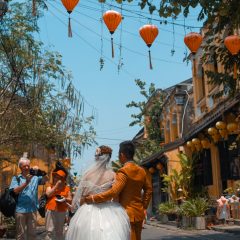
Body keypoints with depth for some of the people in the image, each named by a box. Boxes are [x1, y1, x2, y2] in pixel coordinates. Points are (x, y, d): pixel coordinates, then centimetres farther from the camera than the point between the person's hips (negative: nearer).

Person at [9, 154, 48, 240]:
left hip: (33, 209, 2)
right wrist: (26, 182, -21)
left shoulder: (35, 177, 6)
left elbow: (46, 179, -7)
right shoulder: (16, 178, 3)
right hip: (20, 210, -2)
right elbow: (15, 191, -9)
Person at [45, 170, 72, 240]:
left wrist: (65, 199, -15)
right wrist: (56, 186, -12)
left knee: (60, 231, 12)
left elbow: (70, 200, 7)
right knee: (50, 231, 1)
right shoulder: (50, 187, 6)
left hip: (62, 212, 1)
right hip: (51, 211, -1)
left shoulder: (67, 188, 6)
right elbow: (48, 194, -13)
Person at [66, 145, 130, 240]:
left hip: (89, 211, 1)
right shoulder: (112, 175, -7)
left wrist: (81, 210, 15)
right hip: (108, 212, -1)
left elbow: (81, 195, 1)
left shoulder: (88, 174, -4)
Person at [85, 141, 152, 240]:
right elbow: (148, 189, 14)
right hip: (139, 213, 7)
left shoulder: (123, 171, -16)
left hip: (127, 213, -7)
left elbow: (113, 192, -24)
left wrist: (93, 198, -20)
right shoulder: (141, 171, 7)